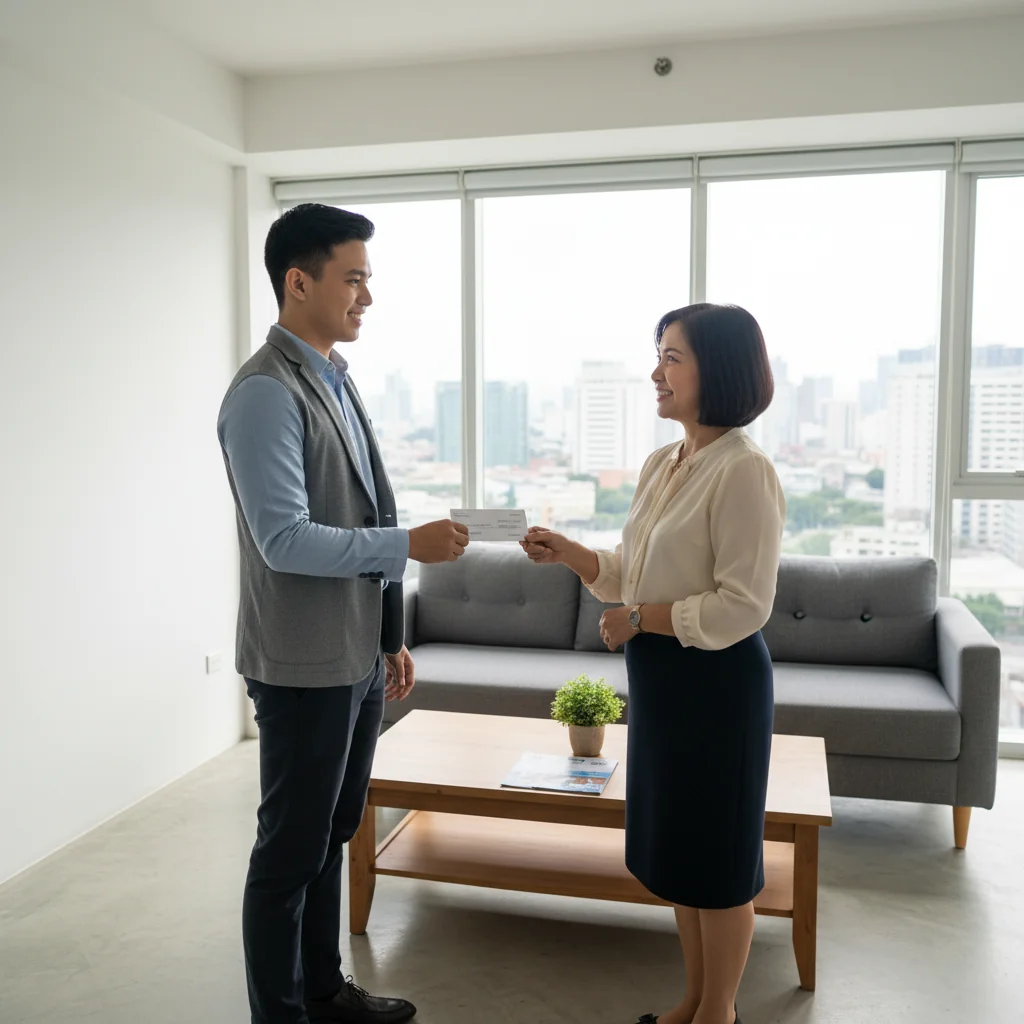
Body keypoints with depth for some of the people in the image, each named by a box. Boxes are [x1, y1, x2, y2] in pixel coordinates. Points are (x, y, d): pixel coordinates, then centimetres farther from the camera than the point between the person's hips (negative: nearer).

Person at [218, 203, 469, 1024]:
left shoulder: (338, 380, 12)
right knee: (291, 850, 6)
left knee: (333, 836, 20)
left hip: (358, 657, 9)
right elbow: (286, 540, -22)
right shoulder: (266, 394, -15)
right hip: (306, 666, -8)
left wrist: (391, 640, 15)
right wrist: (410, 545, -21)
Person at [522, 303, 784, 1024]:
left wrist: (638, 619, -16)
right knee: (675, 844, 19)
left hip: (717, 679, -8)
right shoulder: (662, 465, 8)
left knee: (718, 853, 9)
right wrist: (568, 554, -2)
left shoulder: (744, 471, -18)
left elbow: (744, 606, -21)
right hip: (660, 676, 8)